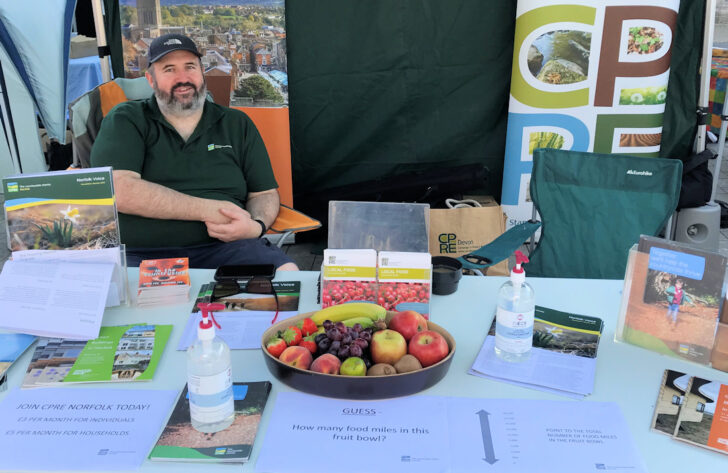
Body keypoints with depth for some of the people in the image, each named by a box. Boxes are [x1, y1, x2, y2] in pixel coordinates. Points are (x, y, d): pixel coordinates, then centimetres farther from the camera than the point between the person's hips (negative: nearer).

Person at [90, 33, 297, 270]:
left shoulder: (237, 124, 19)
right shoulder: (126, 120, 8)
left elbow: (265, 194, 18)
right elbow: (119, 190, -8)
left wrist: (255, 226, -8)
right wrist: (206, 210, -10)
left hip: (223, 247, 3)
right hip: (140, 254, -2)